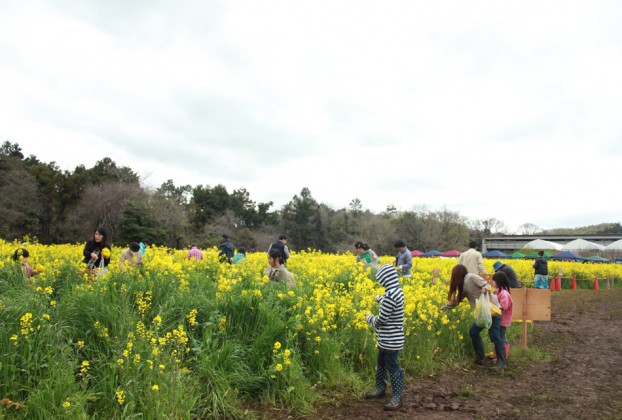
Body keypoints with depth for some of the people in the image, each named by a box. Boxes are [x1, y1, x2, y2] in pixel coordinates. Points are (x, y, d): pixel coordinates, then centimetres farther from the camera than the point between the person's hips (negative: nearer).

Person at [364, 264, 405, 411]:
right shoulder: (397, 290, 2)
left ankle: (397, 397, 17)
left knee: (392, 367, 3)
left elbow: (381, 320, -23)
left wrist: (369, 318, -3)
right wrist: (380, 298, 40)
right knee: (381, 363, 22)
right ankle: (380, 389, 38)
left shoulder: (390, 295, -29)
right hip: (387, 339, 10)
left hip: (391, 340, -10)